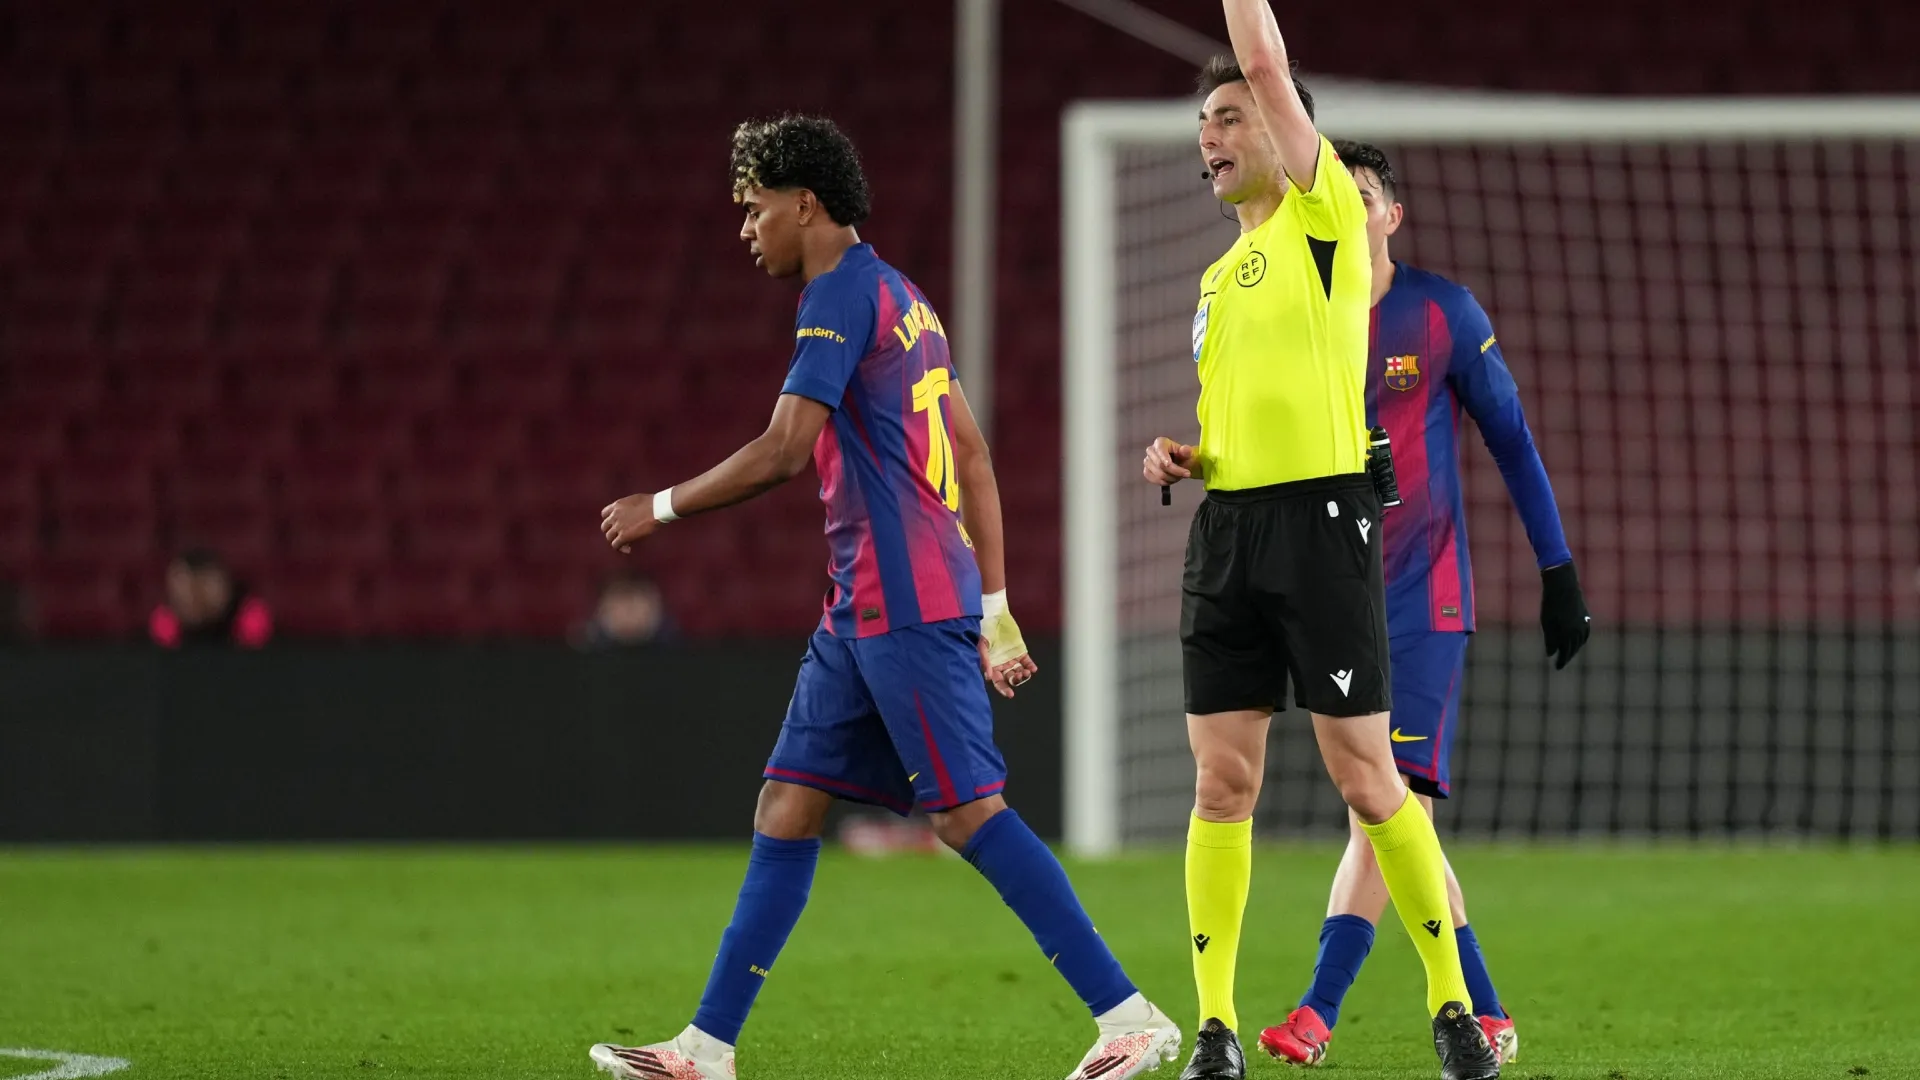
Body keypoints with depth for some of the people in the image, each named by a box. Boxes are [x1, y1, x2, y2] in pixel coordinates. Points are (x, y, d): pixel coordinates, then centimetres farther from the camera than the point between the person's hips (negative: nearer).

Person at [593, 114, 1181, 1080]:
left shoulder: (842, 294, -10)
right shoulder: (899, 298, 19)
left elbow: (784, 451, -17)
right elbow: (973, 457, 20)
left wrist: (663, 507, -4)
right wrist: (994, 609, 20)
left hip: (905, 606, -10)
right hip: (864, 610, 10)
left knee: (968, 812, -11)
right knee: (785, 807, 8)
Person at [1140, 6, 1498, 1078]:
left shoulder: (1325, 215, -2)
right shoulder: (1222, 272, 19)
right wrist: (1179, 454, 10)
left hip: (1321, 513, -7)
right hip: (1227, 520, 7)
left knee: (1368, 780, -4)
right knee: (1222, 786, 2)